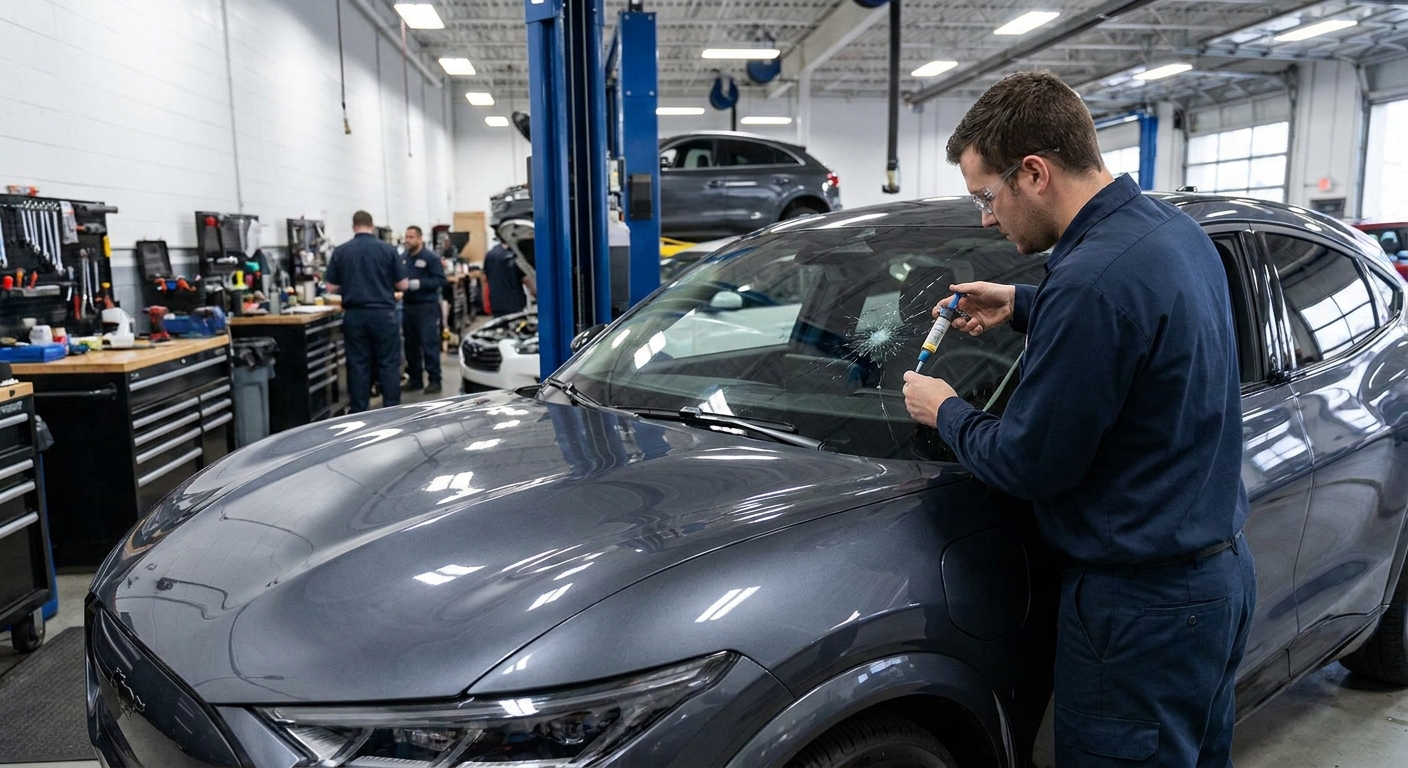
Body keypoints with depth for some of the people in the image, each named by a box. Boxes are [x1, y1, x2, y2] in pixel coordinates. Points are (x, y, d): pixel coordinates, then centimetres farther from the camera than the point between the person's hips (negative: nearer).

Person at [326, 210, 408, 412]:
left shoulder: (340, 252, 1)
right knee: (389, 365, 4)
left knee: (357, 365, 7)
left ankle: (359, 414, 10)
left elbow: (331, 287, 3)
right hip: (383, 313, -2)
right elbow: (402, 284, -1)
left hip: (354, 315, 2)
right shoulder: (388, 249, -4)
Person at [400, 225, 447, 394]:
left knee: (429, 344, -6)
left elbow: (440, 280, -11)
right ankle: (415, 379, 20)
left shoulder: (431, 258, -5)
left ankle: (434, 380, 0)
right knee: (411, 344, 11)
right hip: (408, 306, 6)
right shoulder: (403, 259, 11)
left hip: (427, 306, -6)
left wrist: (419, 283, -20)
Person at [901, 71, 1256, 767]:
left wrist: (944, 412, -3)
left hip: (1141, 606, -9)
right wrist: (1021, 305, 18)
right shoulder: (1174, 229, 3)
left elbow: (1028, 464, -21)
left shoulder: (1093, 278, -28)